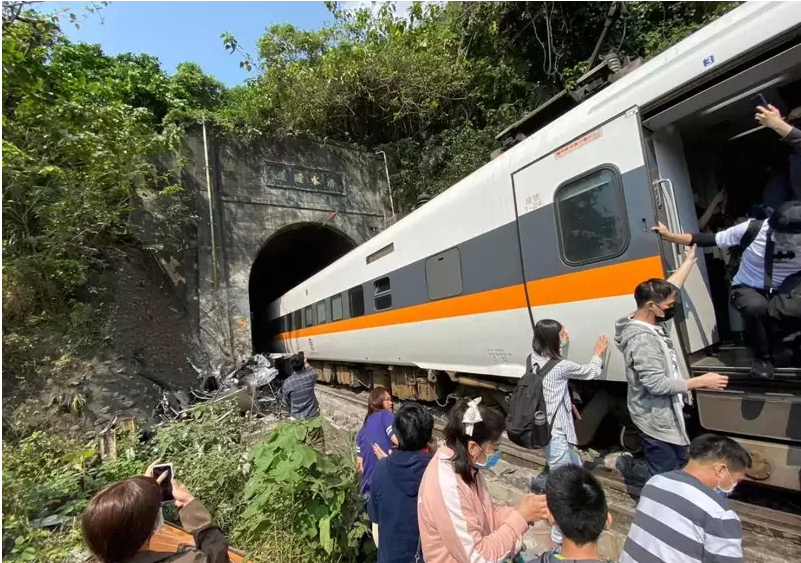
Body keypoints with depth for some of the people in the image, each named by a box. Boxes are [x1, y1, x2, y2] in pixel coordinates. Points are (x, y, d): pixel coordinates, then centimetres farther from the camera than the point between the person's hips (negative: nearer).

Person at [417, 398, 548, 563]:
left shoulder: (466, 466, -7)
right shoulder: (446, 487, -31)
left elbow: (487, 514, 4)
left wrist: (522, 512, -11)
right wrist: (520, 516, -20)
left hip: (481, 549, 6)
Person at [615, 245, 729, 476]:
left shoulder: (651, 323, -1)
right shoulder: (642, 339, -29)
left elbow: (670, 288, 13)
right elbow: (657, 384, -29)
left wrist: (690, 260, 19)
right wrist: (702, 381, -20)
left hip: (667, 414, 10)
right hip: (657, 420, -10)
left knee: (680, 468, 26)